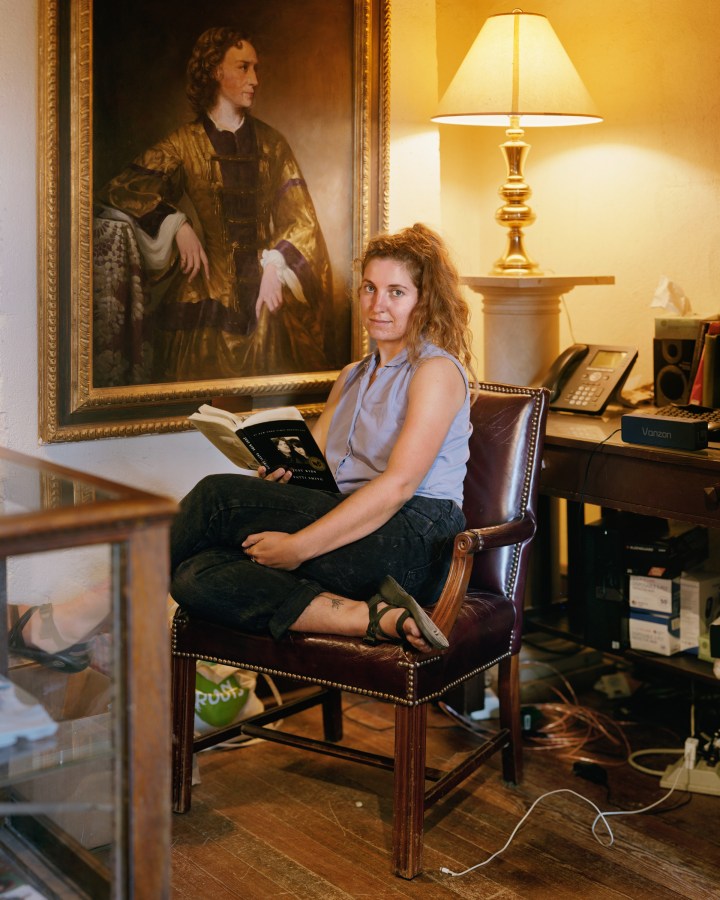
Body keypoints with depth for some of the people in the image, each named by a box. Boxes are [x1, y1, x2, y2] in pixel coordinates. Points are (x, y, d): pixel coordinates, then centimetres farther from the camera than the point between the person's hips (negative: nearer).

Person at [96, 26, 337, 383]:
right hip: (204, 297, -2)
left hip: (263, 299, 2)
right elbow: (122, 187, -6)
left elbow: (300, 217, 6)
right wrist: (177, 224, -16)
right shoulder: (185, 143, 4)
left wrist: (275, 265, -9)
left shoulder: (271, 143, 12)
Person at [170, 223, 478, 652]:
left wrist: (300, 545, -19)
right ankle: (376, 617, -30)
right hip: (349, 527, 8)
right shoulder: (351, 378, 27)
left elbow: (399, 485, -14)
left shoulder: (437, 371, -1)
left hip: (412, 540, -8)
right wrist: (280, 470, -7)